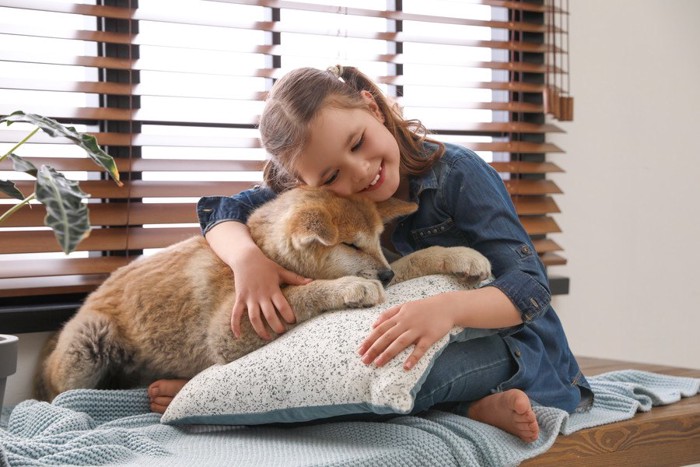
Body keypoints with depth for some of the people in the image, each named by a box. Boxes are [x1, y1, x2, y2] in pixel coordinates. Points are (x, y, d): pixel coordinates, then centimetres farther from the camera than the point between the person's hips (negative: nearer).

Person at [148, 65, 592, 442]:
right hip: (422, 344, 6)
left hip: (512, 343, -6)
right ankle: (472, 406, -23)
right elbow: (221, 210, -5)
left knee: (414, 365, -37)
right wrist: (248, 258, -29)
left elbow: (530, 287, -26)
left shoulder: (458, 174, -20)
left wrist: (449, 306, -48)